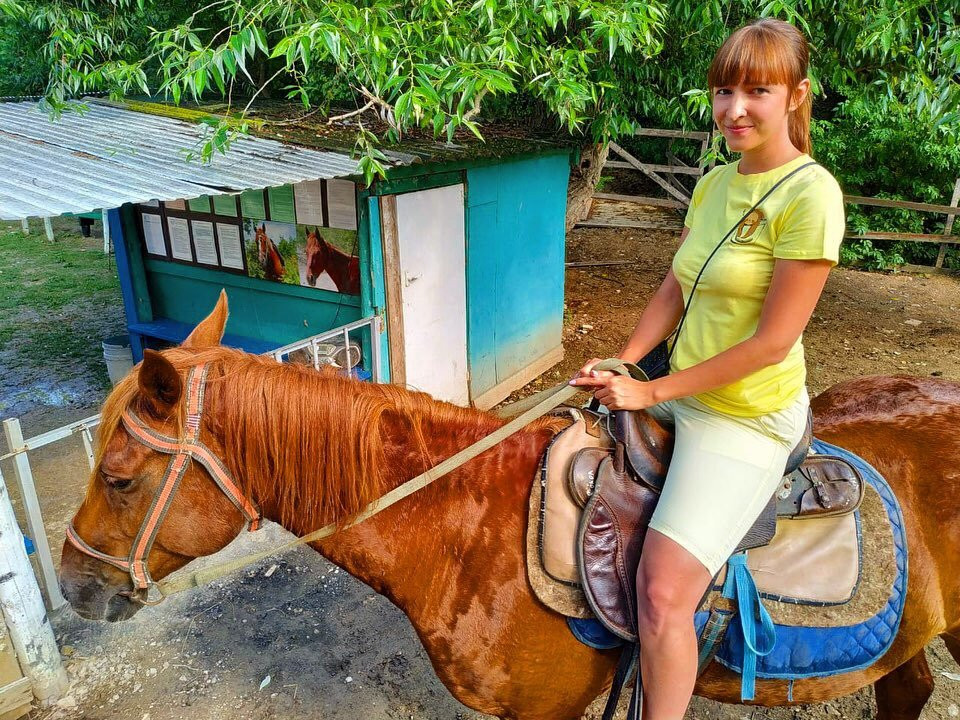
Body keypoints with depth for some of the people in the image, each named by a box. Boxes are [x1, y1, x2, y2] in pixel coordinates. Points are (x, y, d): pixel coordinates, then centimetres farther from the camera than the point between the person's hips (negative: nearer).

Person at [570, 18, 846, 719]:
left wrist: (650, 391, -17)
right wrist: (621, 365, -3)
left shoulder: (810, 195, -19)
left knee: (663, 593, -15)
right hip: (684, 393, 8)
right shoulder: (714, 184, 5)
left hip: (747, 419, -8)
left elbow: (771, 341, -21)